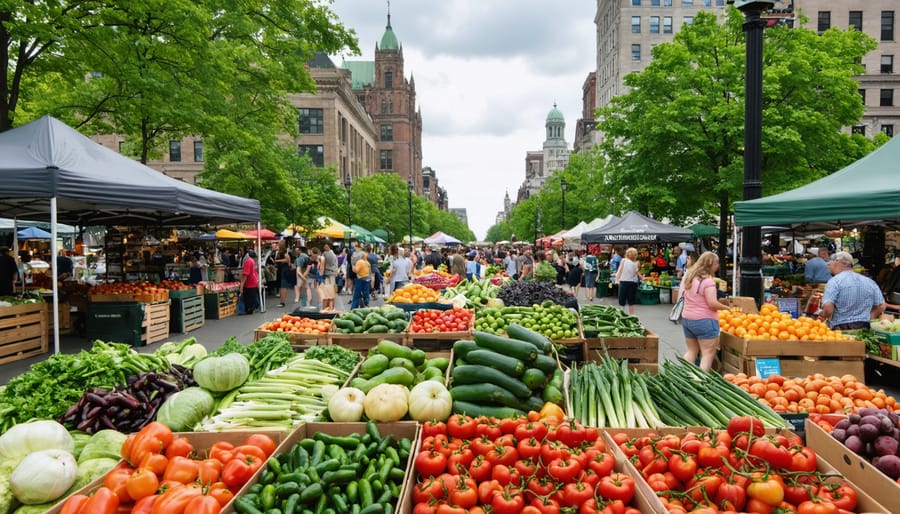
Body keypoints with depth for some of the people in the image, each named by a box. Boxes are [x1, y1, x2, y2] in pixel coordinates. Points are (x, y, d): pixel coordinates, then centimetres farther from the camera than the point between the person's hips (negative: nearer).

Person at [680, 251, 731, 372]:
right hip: (704, 320, -8)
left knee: (691, 351, 18)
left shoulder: (689, 277, 9)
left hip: (686, 318, 8)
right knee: (708, 354, -2)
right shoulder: (708, 281, -17)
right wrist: (728, 308, -8)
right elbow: (712, 303, -23)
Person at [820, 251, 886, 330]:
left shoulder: (834, 281, -7)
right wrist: (867, 318, 19)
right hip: (864, 329, 5)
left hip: (841, 329, -5)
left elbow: (828, 307, -19)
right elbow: (881, 306, 12)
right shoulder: (869, 281, 11)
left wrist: (824, 318, 0)